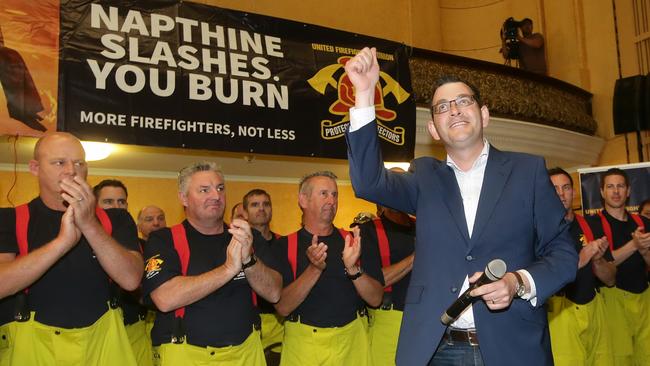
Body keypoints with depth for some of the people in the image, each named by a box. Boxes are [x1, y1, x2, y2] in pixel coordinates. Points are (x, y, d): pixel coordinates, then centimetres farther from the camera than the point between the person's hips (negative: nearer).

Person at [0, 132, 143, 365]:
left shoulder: (114, 220, 1)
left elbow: (131, 280, -14)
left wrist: (90, 225, -22)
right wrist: (62, 241, -27)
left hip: (101, 343, 2)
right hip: (32, 345, -1)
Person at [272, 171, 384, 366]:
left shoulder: (354, 241, 1)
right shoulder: (284, 246, -5)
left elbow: (375, 299, -4)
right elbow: (282, 307, -12)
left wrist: (353, 269, -22)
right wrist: (314, 269, -25)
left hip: (352, 340, 2)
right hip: (303, 342, -2)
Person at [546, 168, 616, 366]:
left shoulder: (589, 225, 7)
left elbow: (610, 279, 11)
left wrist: (598, 260, -9)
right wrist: (579, 261, -21)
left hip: (594, 309, 5)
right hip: (560, 312, -4)